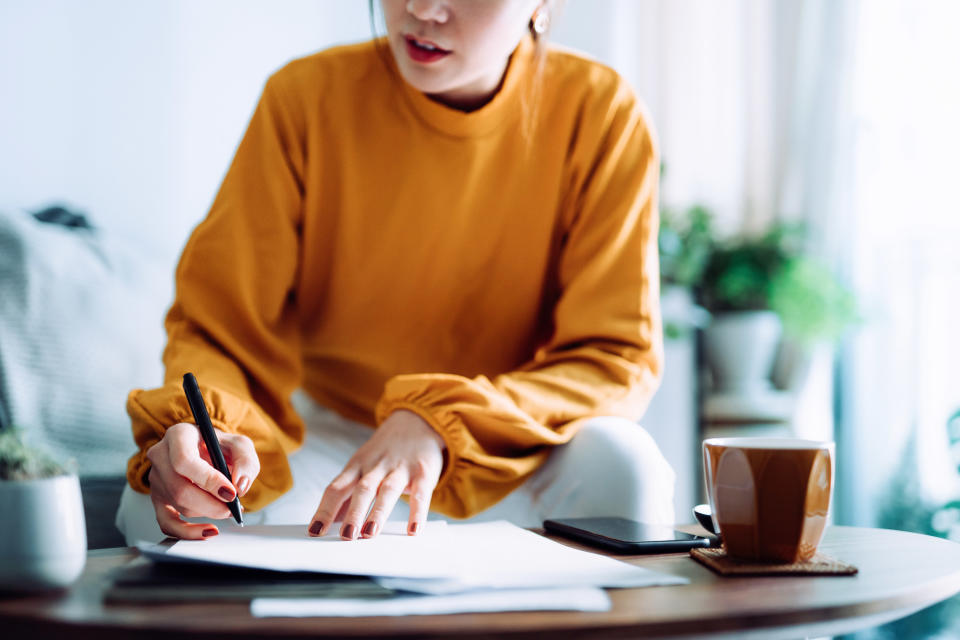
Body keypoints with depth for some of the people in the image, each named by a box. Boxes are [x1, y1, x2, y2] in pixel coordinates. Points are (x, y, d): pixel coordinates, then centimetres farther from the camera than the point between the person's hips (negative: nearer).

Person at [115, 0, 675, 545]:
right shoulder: (304, 99, -12)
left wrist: (441, 420, -32)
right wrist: (197, 429, -36)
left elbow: (620, 358, -15)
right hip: (331, 438, 1)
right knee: (162, 500, -27)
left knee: (621, 461, -33)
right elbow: (216, 323, -12)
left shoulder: (601, 113, -14)